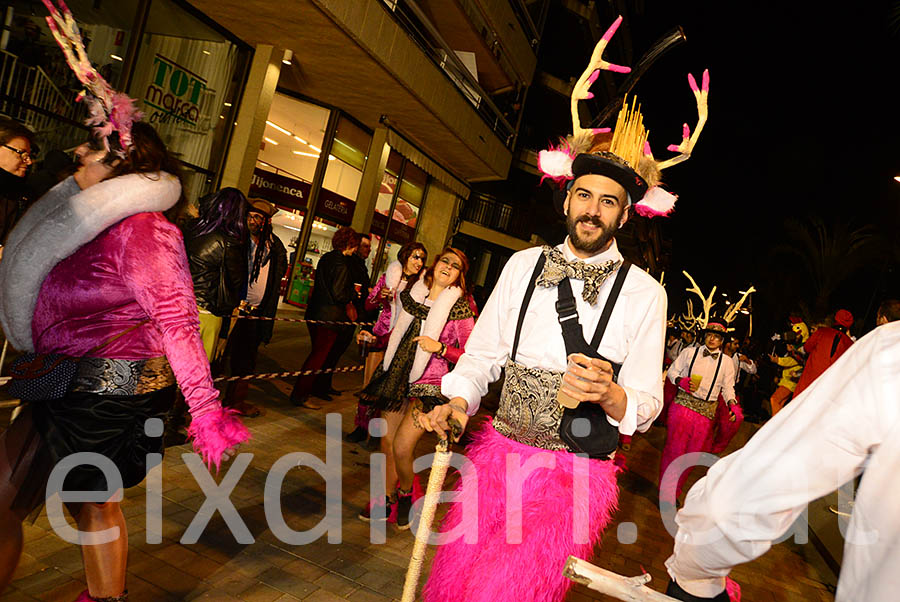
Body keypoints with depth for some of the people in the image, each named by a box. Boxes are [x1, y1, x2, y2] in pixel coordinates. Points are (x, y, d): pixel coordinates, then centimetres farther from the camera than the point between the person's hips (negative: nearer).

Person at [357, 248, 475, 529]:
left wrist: (440, 348, -22)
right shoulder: (414, 294, 7)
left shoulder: (460, 308, -9)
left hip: (428, 384, -5)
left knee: (401, 447, -12)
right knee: (386, 442, 9)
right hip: (398, 377, 6)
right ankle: (387, 500, 29)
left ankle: (405, 493, 19)